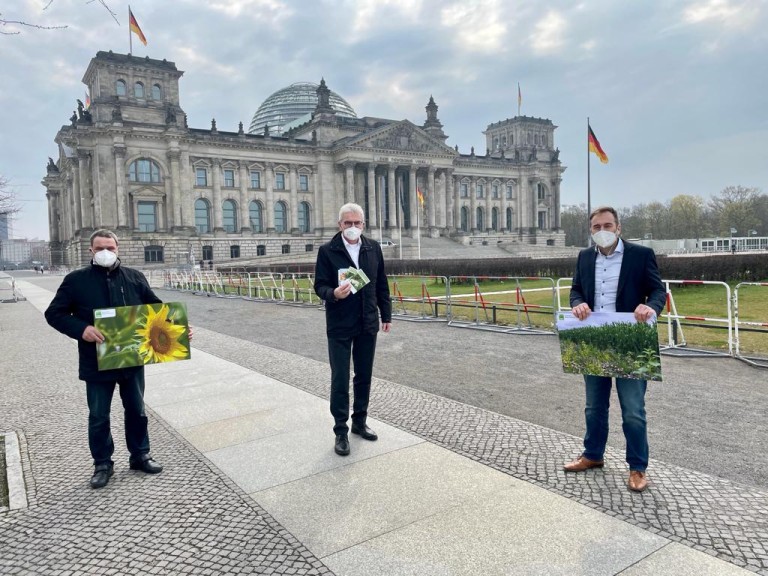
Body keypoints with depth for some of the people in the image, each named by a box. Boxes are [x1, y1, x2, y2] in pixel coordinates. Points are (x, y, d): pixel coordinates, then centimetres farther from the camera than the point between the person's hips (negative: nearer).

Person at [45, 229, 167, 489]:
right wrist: (81, 329, -22)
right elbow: (54, 313, -3)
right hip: (97, 363, -2)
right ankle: (102, 463, 28)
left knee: (136, 410, 14)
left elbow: (155, 306, 6)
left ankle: (140, 455, 31)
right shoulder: (76, 280, -3)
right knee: (98, 416, 11)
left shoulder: (134, 277, 3)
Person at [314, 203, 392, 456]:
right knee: (340, 380, 1)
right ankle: (341, 431, 13)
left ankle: (360, 422, 30)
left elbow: (381, 284, 9)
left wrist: (386, 314, 10)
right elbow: (319, 285, -7)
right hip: (340, 326, -4)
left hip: (368, 323, 4)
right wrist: (333, 294, -28)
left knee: (364, 376, 14)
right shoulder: (327, 251, -7)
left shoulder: (373, 247, 5)